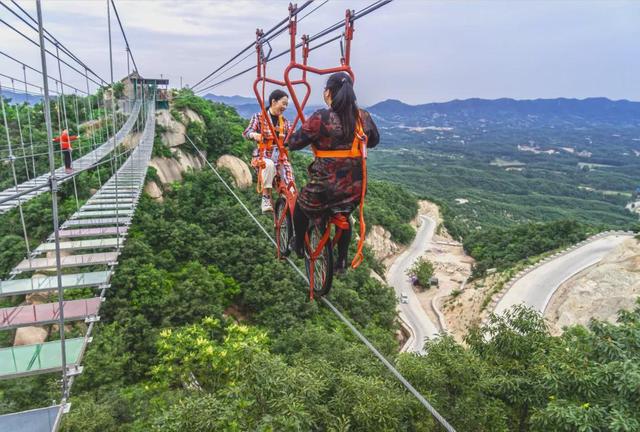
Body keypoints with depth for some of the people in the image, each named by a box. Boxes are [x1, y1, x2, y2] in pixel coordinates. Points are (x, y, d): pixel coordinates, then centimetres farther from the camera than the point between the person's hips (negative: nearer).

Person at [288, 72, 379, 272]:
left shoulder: (321, 118, -17)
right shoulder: (363, 117, -2)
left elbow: (294, 143, -11)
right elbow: (374, 141, 16)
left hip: (325, 187, -4)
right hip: (354, 187, 5)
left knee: (301, 207, 25)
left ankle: (299, 247, 40)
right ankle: (342, 260, 37)